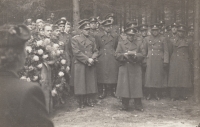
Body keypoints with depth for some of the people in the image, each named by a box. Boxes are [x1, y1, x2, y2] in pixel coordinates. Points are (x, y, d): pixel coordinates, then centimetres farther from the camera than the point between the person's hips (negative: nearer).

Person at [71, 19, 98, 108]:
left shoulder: (92, 39, 15)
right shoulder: (75, 39, 0)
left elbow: (95, 51, 12)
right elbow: (76, 52, -9)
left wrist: (93, 59, -9)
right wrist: (87, 59, -14)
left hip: (91, 65, 4)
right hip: (80, 65, -4)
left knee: (91, 83, 6)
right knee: (81, 84, 0)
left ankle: (89, 100, 18)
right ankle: (81, 102, 11)